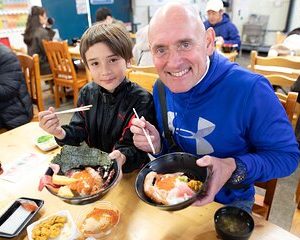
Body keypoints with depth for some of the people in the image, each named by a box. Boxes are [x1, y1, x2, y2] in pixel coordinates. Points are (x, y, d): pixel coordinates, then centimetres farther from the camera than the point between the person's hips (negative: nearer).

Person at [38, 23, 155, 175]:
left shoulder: (142, 100, -16)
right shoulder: (87, 93, 0)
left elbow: (135, 148, -17)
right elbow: (78, 132, 2)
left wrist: (122, 157, -38)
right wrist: (61, 133, -18)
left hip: (128, 173, -2)